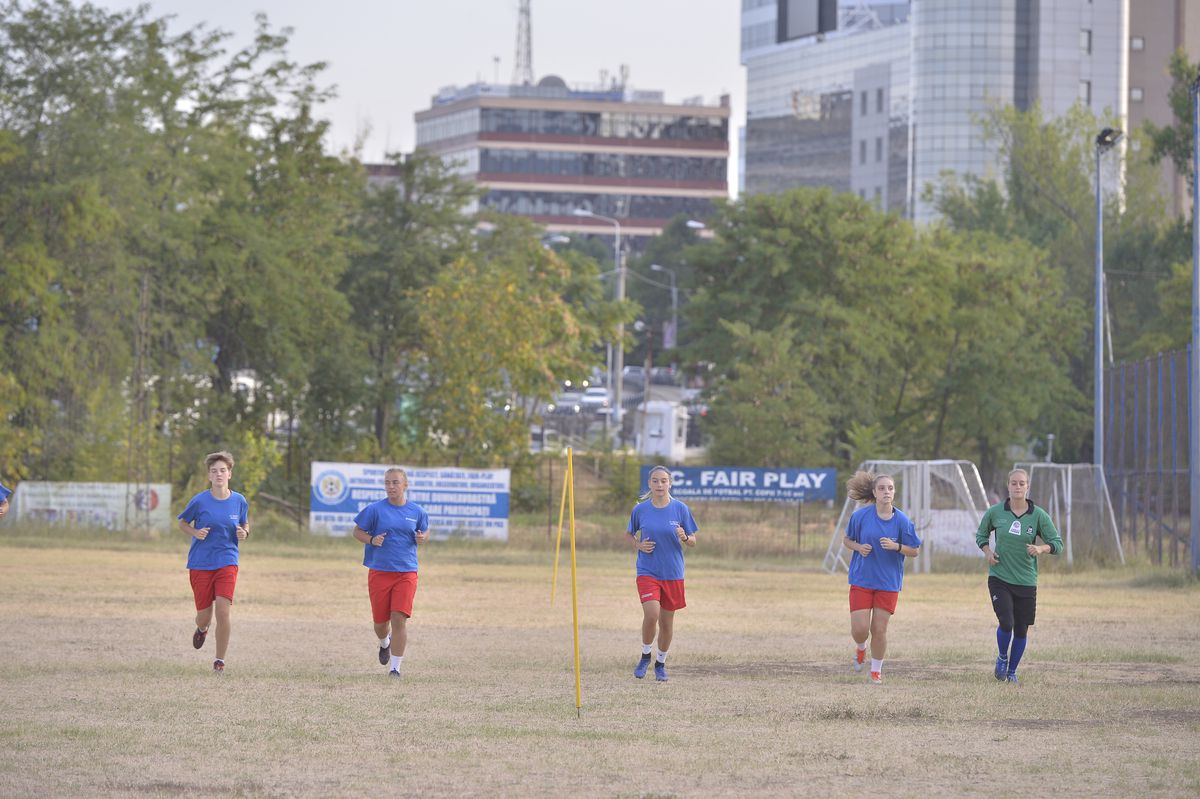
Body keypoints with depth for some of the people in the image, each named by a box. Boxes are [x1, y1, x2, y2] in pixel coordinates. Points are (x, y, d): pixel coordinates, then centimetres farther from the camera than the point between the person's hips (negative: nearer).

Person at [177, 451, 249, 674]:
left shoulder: (239, 501, 0)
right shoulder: (199, 501, -7)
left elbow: (245, 523, 17)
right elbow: (183, 523, 8)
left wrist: (244, 532, -6)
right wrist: (195, 532, -13)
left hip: (227, 562, 0)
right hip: (200, 564, 0)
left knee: (223, 611, -16)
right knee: (204, 614, 4)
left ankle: (220, 660, 0)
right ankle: (202, 629, 45)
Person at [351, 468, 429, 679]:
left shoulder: (416, 511, 4)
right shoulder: (375, 509, -2)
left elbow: (424, 533, 18)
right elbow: (357, 531, 5)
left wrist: (422, 538, -6)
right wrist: (372, 540, -16)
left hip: (406, 572, 0)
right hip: (379, 572, 0)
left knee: (399, 618, -12)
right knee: (380, 621, 8)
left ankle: (395, 667, -5)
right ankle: (385, 643, 45)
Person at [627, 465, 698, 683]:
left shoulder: (680, 509, -4)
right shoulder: (640, 509, -2)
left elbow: (692, 542, 3)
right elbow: (630, 534, 15)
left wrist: (684, 538, -20)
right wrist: (639, 545, -6)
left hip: (673, 573, 1)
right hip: (647, 572, -1)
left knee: (667, 621, 7)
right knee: (651, 614, -19)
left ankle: (661, 663, 28)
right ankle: (645, 656, 5)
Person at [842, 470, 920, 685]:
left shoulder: (902, 520, -6)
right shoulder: (860, 516, -6)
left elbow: (914, 551, 1)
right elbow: (847, 540, 9)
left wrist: (896, 546, -18)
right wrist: (858, 547, -13)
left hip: (888, 583, 0)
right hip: (861, 579, 0)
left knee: (879, 629, 1)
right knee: (859, 629, -6)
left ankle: (876, 670, 23)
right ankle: (860, 648, 31)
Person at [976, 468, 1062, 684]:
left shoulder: (1038, 515, -4)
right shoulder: (995, 512, -2)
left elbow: (1057, 544, 1)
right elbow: (981, 535, 15)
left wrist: (1041, 549, -20)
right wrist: (987, 552, -4)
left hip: (1026, 582, 1)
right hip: (999, 578, -1)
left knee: (1022, 629, 5)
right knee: (1006, 623, -15)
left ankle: (1012, 670, 27)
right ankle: (1002, 658, 16)